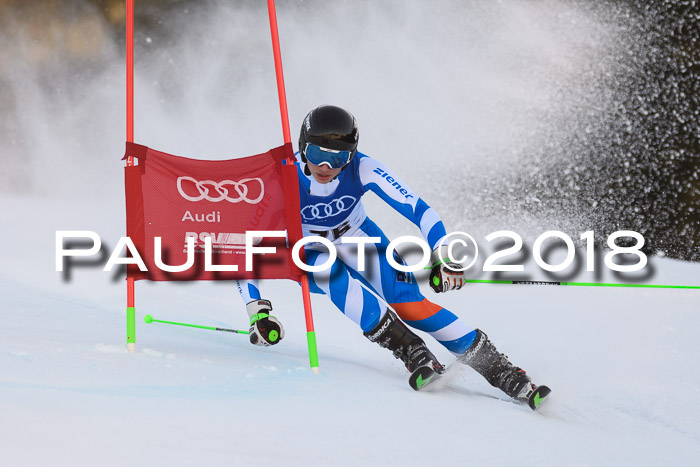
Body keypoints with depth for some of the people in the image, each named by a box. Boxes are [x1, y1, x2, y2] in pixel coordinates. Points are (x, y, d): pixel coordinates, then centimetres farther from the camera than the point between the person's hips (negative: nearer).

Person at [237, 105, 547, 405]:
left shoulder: (361, 170, -26)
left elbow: (419, 209, -25)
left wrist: (444, 257, -41)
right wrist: (258, 312, -35)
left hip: (357, 239, 1)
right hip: (308, 257, -1)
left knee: (407, 303, -22)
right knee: (330, 270, -37)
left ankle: (503, 373, -17)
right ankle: (413, 353, -35)